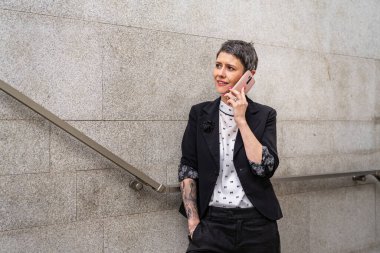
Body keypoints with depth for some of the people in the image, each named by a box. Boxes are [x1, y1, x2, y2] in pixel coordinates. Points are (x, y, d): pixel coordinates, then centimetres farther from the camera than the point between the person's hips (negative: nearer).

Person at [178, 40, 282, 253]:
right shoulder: (200, 113, 3)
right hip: (212, 222, 1)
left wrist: (241, 119, -14)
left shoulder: (265, 115, 0)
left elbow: (265, 168, -12)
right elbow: (187, 169, 1)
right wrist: (193, 222, -6)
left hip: (256, 225, 0)